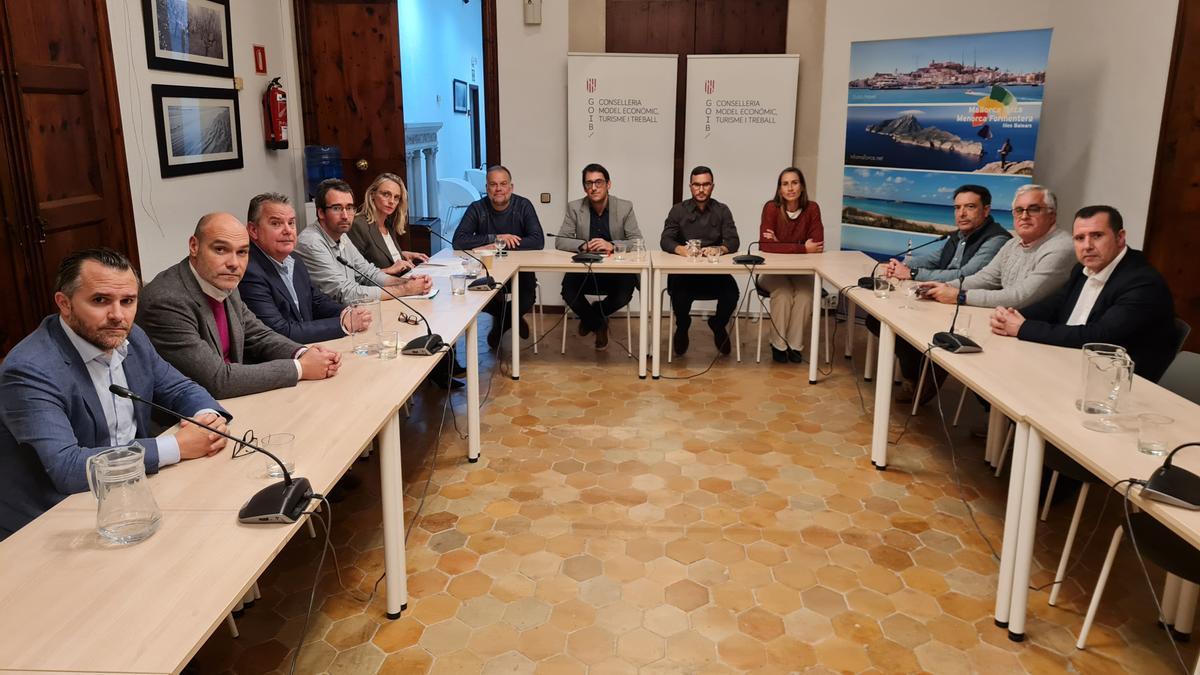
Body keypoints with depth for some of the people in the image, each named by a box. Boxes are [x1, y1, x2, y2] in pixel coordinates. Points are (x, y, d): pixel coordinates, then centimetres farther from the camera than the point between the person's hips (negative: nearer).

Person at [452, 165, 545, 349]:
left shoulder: (523, 206, -4)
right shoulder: (477, 208, -4)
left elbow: (538, 241, -16)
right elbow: (458, 241, -16)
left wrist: (499, 246, -23)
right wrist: (495, 238, -21)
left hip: (519, 269, -1)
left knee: (526, 301, -27)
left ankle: (500, 324, 12)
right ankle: (510, 320, 7)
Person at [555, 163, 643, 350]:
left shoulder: (625, 207, -3)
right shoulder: (574, 208, -1)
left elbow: (638, 242, -7)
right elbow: (560, 241, -4)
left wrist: (612, 245, -27)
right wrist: (584, 245, -24)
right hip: (584, 269, 1)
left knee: (623, 296, -28)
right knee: (569, 292, -27)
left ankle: (591, 317, 9)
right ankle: (599, 323, 6)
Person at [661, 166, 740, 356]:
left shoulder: (722, 211, 9)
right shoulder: (678, 210, 6)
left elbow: (733, 242, -3)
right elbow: (666, 240, -5)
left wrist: (718, 249, -27)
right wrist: (681, 249, -27)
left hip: (715, 271, 1)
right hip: (683, 270, -1)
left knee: (732, 293, -28)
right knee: (679, 293, -33)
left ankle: (718, 326, 9)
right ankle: (682, 327, 5)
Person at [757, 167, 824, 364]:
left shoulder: (812, 209, -8)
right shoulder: (771, 208, -14)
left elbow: (817, 246, -14)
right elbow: (765, 245, -26)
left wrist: (781, 245, -22)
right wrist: (802, 248, -26)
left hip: (801, 271, 2)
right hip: (773, 271, -2)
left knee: (805, 294, -25)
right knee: (783, 294, -28)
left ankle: (795, 345, -8)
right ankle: (778, 345, -9)